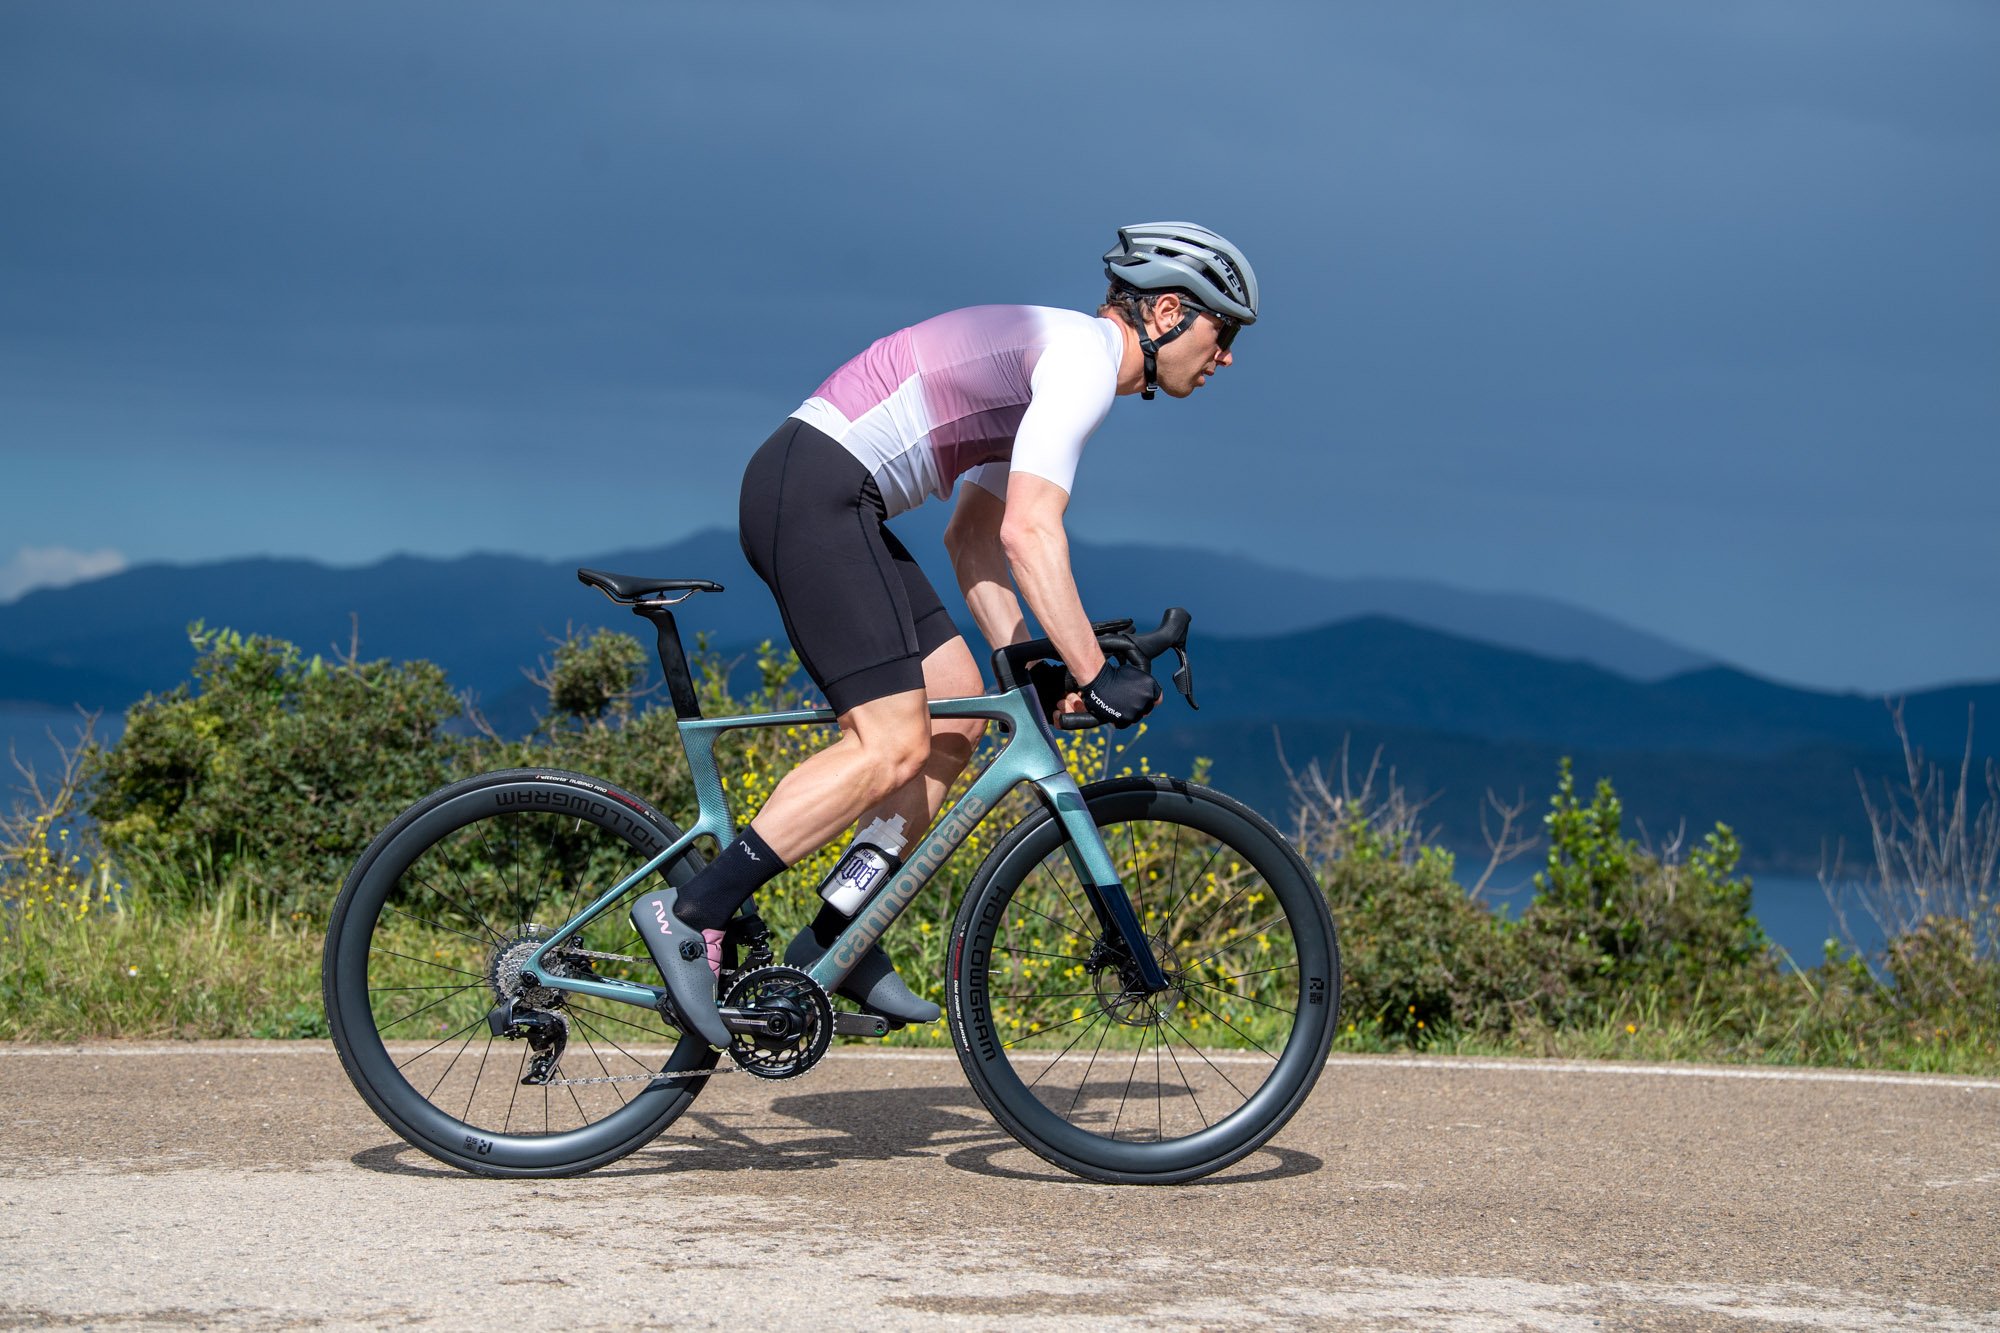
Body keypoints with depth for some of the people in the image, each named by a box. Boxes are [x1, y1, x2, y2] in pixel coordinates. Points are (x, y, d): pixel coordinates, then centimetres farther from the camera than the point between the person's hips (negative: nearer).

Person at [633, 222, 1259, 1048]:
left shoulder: (1041, 370, 23)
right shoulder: (1086, 358, -9)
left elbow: (973, 536, 24)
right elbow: (1029, 533, -20)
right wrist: (1093, 675, -18)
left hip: (821, 502, 11)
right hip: (815, 493, -11)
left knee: (958, 709, 10)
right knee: (894, 746, -15)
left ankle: (836, 942, 10)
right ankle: (691, 915, -15)